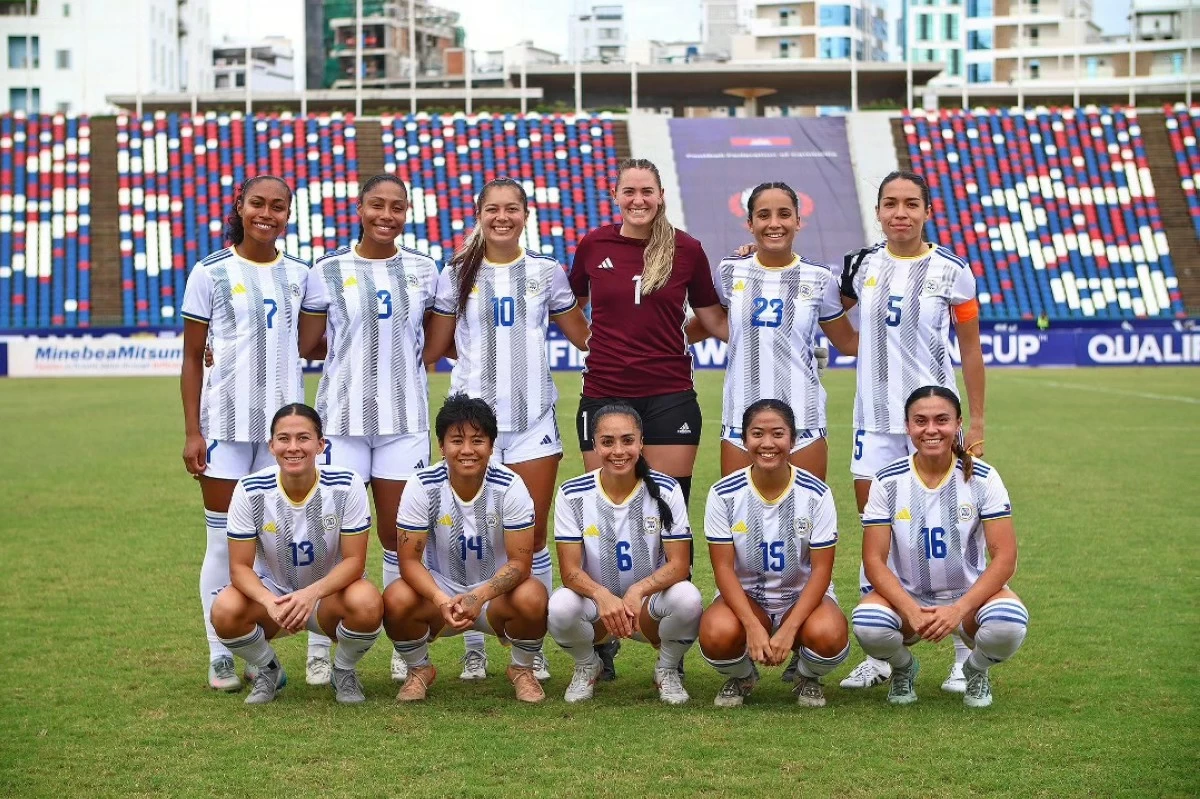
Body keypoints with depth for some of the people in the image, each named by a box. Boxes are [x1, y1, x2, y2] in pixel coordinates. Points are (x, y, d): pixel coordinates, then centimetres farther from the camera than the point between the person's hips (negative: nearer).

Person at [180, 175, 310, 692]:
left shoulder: (300, 277, 6)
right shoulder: (211, 274, -2)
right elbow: (192, 358, -1)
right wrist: (191, 431, -7)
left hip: (282, 424, 3)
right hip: (226, 423, -3)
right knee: (224, 541, 1)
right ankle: (220, 656, 8)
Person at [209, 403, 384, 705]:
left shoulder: (346, 485, -19)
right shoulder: (251, 491, -17)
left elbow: (354, 560, -17)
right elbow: (240, 566, -15)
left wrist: (311, 594, -36)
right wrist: (270, 602, -36)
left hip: (329, 593, -1)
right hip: (271, 591, 1)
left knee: (368, 604, -35)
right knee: (225, 611, -31)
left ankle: (344, 671, 1)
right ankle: (269, 670, 3)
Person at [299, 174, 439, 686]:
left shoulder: (423, 270, 8)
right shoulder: (328, 272, 1)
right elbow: (308, 346, 6)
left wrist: (397, 349, 3)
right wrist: (375, 345, 5)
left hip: (405, 417, 2)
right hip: (343, 417, -2)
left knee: (398, 532, 5)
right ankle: (319, 647, 7)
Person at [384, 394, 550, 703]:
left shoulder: (509, 487, -18)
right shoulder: (423, 486, -16)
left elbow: (520, 561, -18)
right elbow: (409, 559, -16)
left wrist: (479, 596, -37)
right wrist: (441, 600, -35)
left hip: (496, 589, -1)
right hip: (440, 588, 1)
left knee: (532, 598, -33)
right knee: (396, 600, -30)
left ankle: (522, 669, 0)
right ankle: (419, 670, 3)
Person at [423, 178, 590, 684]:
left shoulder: (546, 272, 7)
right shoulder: (457, 275, 6)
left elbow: (585, 337, 14)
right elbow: (432, 349, 10)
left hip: (533, 419, 1)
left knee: (533, 537, 2)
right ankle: (474, 648, 11)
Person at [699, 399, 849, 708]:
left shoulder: (816, 494, -11)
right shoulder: (724, 494, -11)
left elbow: (821, 570, -12)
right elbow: (723, 567, -11)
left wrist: (789, 630, -25)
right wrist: (753, 626, -26)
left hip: (803, 596, 0)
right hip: (744, 596, 0)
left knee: (828, 635, -34)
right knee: (717, 635, -34)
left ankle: (808, 678, 5)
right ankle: (741, 678, 5)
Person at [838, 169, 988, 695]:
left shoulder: (951, 271, -2)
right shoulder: (861, 266, 6)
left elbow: (970, 350, 2)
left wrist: (977, 421, 0)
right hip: (875, 416, 3)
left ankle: (966, 655, 6)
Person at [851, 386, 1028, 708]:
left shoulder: (982, 478, -9)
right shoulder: (888, 481, -7)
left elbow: (1004, 557, -12)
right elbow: (874, 560, -9)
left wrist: (958, 609, -26)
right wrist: (912, 611, -26)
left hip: (970, 595, 0)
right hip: (905, 596, 0)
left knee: (1009, 625, -34)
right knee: (867, 625, -33)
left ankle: (976, 670, 5)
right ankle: (903, 667, 6)